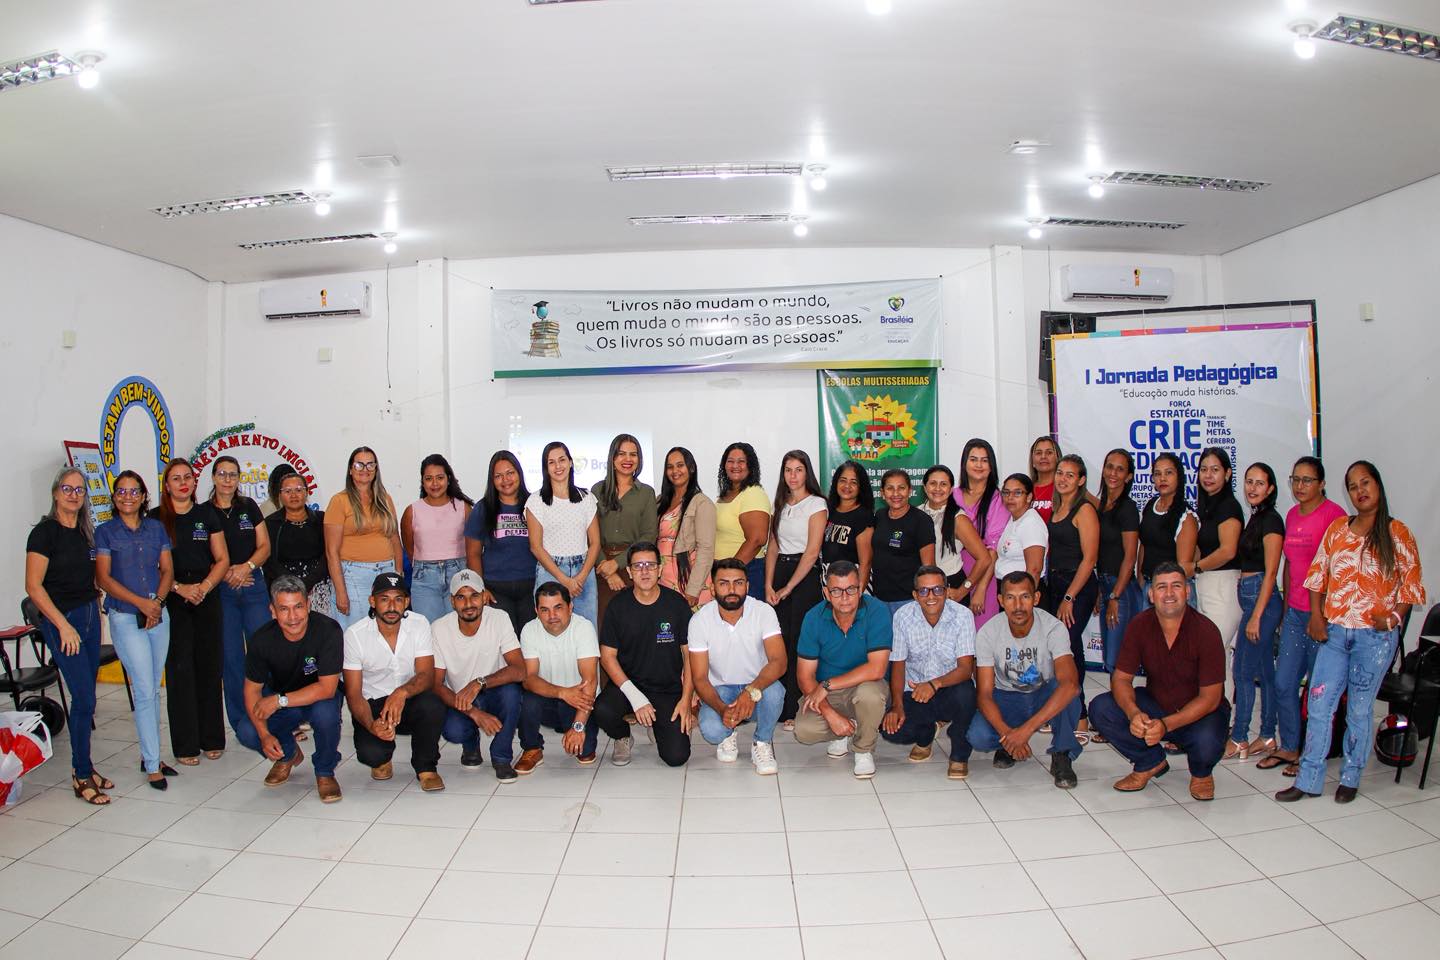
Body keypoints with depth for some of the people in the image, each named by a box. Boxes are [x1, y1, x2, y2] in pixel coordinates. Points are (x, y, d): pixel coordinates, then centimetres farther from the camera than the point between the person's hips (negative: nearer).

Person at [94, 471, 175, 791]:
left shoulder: (156, 528, 9)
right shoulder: (105, 531, 0)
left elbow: (167, 570, 8)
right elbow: (103, 578, -6)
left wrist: (158, 601, -9)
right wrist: (142, 603, -14)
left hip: (158, 616, 4)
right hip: (125, 618, -4)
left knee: (153, 689, 10)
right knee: (145, 690, -6)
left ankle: (149, 756, 22)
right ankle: (152, 765, 2)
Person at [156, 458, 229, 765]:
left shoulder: (207, 515, 9)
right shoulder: (156, 519, 2)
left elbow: (222, 559, 7)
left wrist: (205, 586, -8)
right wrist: (179, 587, -13)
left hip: (207, 599, 2)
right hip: (172, 602, -2)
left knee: (209, 667, 5)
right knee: (180, 670, -2)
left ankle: (212, 739, 14)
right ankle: (185, 745, 6)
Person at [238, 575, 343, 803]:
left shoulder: (328, 630, -27)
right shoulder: (262, 639, -16)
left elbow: (327, 688, -27)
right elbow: (252, 689, -8)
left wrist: (280, 700, -30)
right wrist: (264, 735, -20)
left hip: (319, 699, -3)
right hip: (279, 702, 3)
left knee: (326, 713, -36)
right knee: (249, 734, -22)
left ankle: (324, 772, -6)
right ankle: (287, 754, 15)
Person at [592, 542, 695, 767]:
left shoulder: (677, 603, -4)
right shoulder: (618, 605, -4)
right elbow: (607, 656, -4)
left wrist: (686, 699, -8)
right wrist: (636, 698, -15)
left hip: (668, 689, 0)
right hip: (627, 684, 0)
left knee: (677, 757, -14)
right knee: (602, 711, -32)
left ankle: (660, 723, 21)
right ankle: (623, 739, 5)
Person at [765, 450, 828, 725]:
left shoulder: (816, 504, -4)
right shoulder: (781, 505, 15)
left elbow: (812, 552, -11)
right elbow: (773, 547, 12)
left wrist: (788, 588, -9)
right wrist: (769, 585, 0)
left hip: (806, 575, -5)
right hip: (779, 571, 5)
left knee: (799, 640, -6)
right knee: (779, 639, 1)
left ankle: (793, 710, 2)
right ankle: (779, 706, 9)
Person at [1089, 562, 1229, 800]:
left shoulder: (1206, 631, -21)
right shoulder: (1140, 625, -12)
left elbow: (1210, 698, -21)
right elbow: (1121, 678, -10)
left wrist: (1166, 725, -35)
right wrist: (1134, 713, -32)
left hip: (1200, 711, -3)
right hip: (1155, 705, 3)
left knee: (1206, 743, -36)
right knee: (1100, 709, -20)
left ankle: (1201, 772, 5)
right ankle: (1151, 762, 6)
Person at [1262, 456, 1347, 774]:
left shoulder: (1333, 514, -11)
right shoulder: (1292, 515, 11)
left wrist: (1319, 614, -16)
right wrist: (1286, 608, 16)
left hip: (1323, 614, -7)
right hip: (1296, 613, 7)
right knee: (1283, 684, 9)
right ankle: (1288, 747, 22)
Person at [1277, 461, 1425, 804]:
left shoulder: (1396, 533, -2)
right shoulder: (1337, 529, 6)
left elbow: (1411, 583, 0)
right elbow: (1318, 575, 9)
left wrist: (1393, 617, -12)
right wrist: (1316, 616, 1)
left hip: (1375, 637, -3)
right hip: (1334, 633, 3)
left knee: (1359, 709, 7)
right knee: (1319, 705, 2)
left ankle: (1350, 778, 23)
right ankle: (1308, 780, 9)